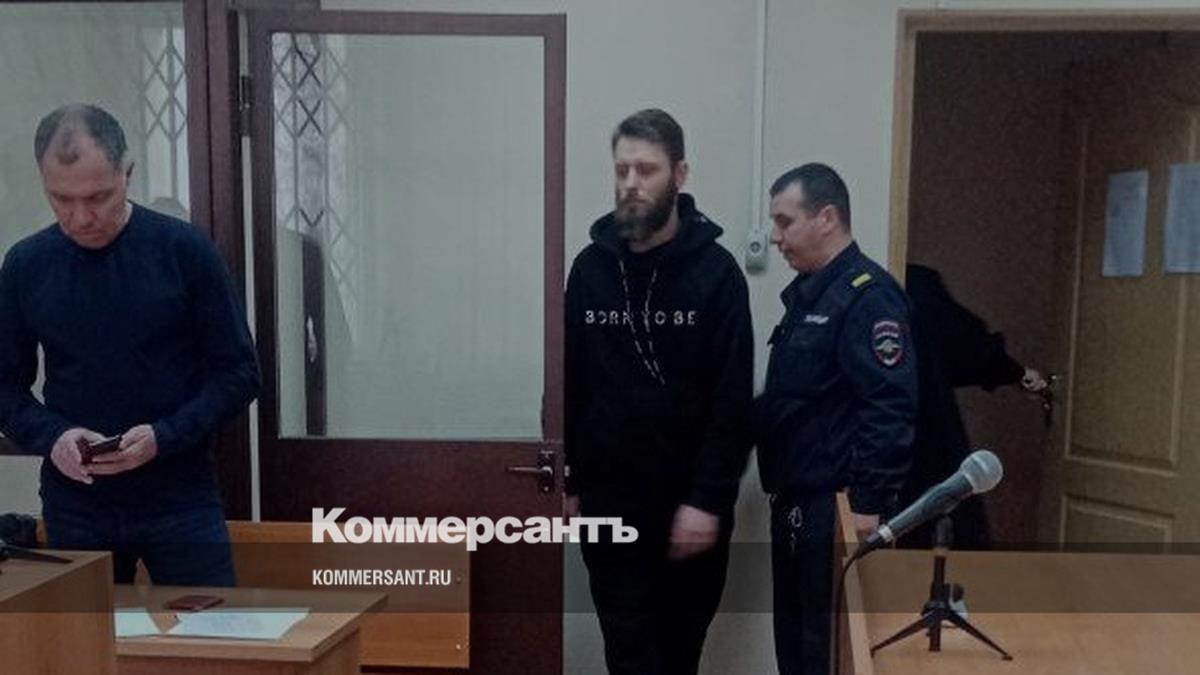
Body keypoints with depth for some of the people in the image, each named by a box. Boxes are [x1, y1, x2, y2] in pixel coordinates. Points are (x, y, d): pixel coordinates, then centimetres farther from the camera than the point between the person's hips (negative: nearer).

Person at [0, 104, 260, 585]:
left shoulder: (183, 250, -6)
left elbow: (239, 371, -3)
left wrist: (165, 436, -16)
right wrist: (51, 436, -10)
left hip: (179, 493, -2)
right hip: (73, 503, 3)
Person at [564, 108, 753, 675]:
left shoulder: (715, 271, -7)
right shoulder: (590, 267, 2)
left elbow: (732, 402, -10)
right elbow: (569, 383, 7)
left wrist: (708, 499, -15)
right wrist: (568, 481, 5)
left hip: (691, 503, -1)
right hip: (609, 500, 2)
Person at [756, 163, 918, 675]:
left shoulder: (868, 296, -15)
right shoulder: (806, 293, 13)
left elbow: (890, 409, -23)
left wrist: (869, 504, -24)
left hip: (838, 508, -9)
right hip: (796, 502, 9)